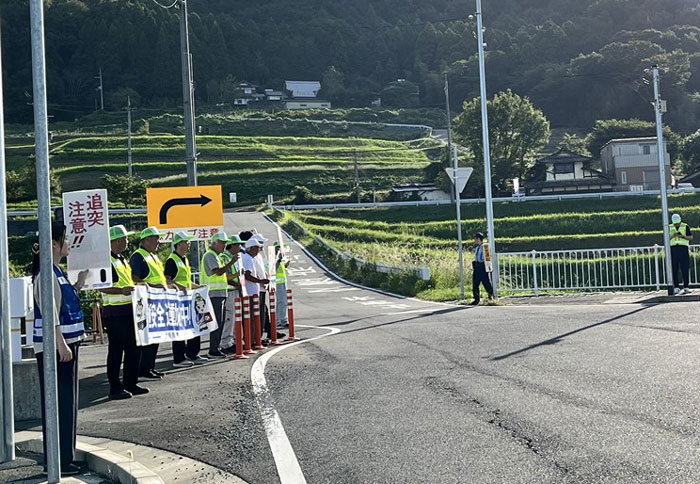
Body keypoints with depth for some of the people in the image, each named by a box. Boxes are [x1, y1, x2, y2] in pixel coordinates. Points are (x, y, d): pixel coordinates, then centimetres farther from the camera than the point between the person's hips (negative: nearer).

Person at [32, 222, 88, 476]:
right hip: (53, 348, -10)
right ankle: (59, 462, -1)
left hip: (65, 343, 10)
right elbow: (49, 314, -21)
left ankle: (65, 457, 22)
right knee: (59, 403, -6)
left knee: (66, 403, 14)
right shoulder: (46, 273, -15)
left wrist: (81, 280, 18)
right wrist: (61, 345, -24)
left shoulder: (57, 271, 14)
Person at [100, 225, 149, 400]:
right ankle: (115, 388, 2)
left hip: (128, 310, 9)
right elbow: (101, 287, -21)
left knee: (134, 347, 11)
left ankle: (130, 383, 21)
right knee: (116, 349, -4)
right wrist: (121, 290, -32)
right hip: (114, 312, -9)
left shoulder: (122, 259, 18)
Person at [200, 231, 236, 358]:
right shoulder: (210, 255, -10)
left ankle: (215, 348, 16)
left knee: (221, 322, 11)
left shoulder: (216, 256, 21)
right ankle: (213, 350, -7)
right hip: (214, 294, -10)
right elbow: (218, 272, -23)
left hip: (220, 294, 10)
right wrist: (231, 262, -21)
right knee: (217, 322, -9)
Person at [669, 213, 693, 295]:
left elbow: (691, 237, 1)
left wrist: (683, 236, -16)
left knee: (685, 269, -4)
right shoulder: (669, 228, 11)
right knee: (674, 269, -2)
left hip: (683, 249, -2)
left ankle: (686, 287, -2)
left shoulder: (685, 226, 6)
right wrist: (672, 236, -14)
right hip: (673, 249, 2)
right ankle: (676, 287, 2)